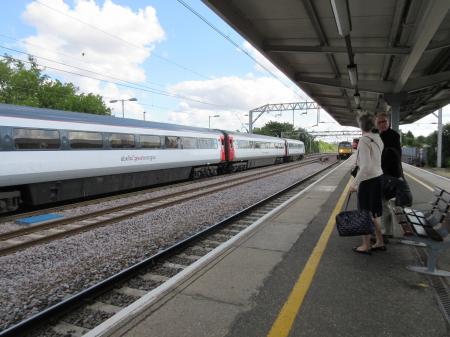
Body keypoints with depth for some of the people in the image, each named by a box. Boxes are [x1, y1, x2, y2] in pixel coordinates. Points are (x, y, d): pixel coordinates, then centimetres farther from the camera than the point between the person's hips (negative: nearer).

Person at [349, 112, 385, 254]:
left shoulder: (364, 140, -17)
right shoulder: (378, 139, 7)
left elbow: (366, 166, -23)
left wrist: (354, 183, -19)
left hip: (368, 180, -8)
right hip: (378, 178, 8)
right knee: (374, 214, 19)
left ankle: (366, 246, 17)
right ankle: (380, 242, 29)